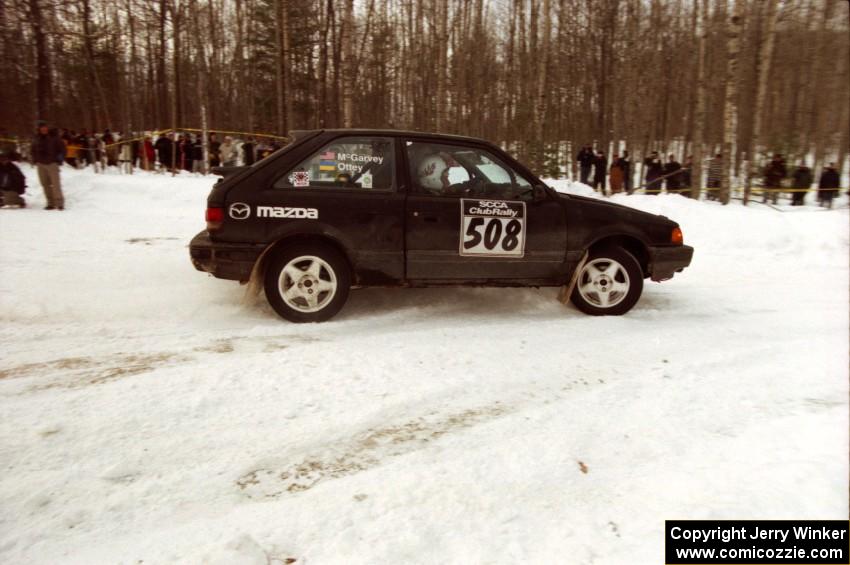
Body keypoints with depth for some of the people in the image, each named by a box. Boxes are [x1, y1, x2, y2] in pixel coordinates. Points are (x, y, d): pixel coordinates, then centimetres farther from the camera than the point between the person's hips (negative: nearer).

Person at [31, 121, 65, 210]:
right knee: (45, 184, 5)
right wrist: (35, 160, 12)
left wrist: (60, 159, -6)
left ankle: (59, 202, -12)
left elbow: (62, 148, 1)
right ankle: (51, 203, 10)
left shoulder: (54, 136, -2)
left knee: (56, 183, -13)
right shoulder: (36, 138, 9)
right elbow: (34, 150, 21)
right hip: (41, 163, 5)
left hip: (52, 163, -5)